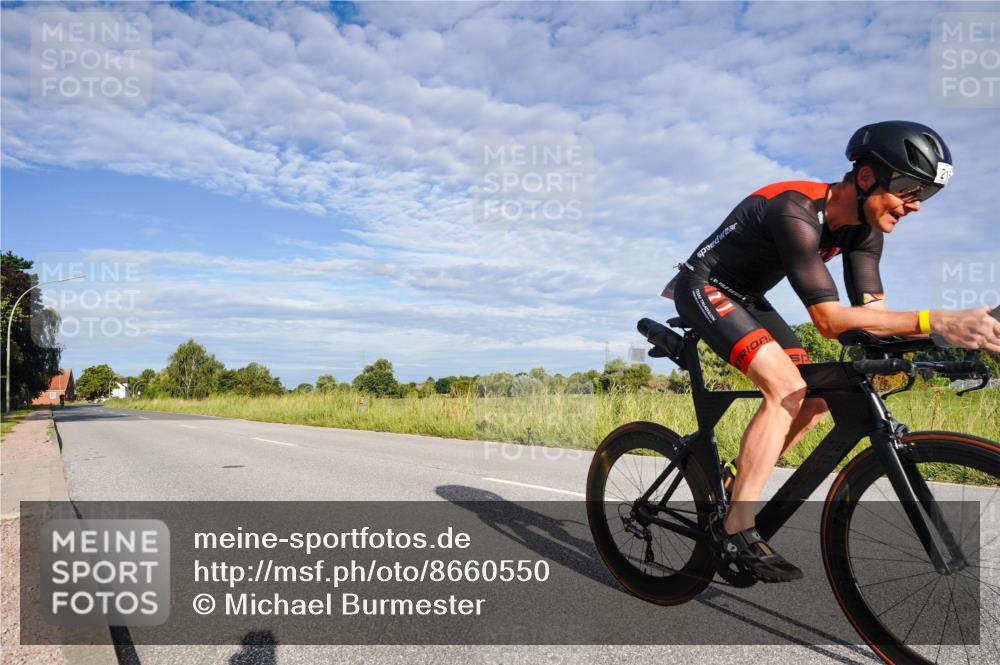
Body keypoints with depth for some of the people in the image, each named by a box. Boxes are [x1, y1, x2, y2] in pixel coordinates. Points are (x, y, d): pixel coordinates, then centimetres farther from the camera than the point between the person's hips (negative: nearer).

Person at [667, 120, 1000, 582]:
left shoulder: (864, 229, -5)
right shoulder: (797, 211, -32)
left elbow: (873, 314, -11)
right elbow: (829, 319, -37)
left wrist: (958, 334, -24)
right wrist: (934, 321, -43)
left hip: (746, 298, 9)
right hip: (704, 288, -9)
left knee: (814, 399, 0)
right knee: (785, 388, -24)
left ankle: (729, 487, 12)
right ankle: (736, 527, -18)